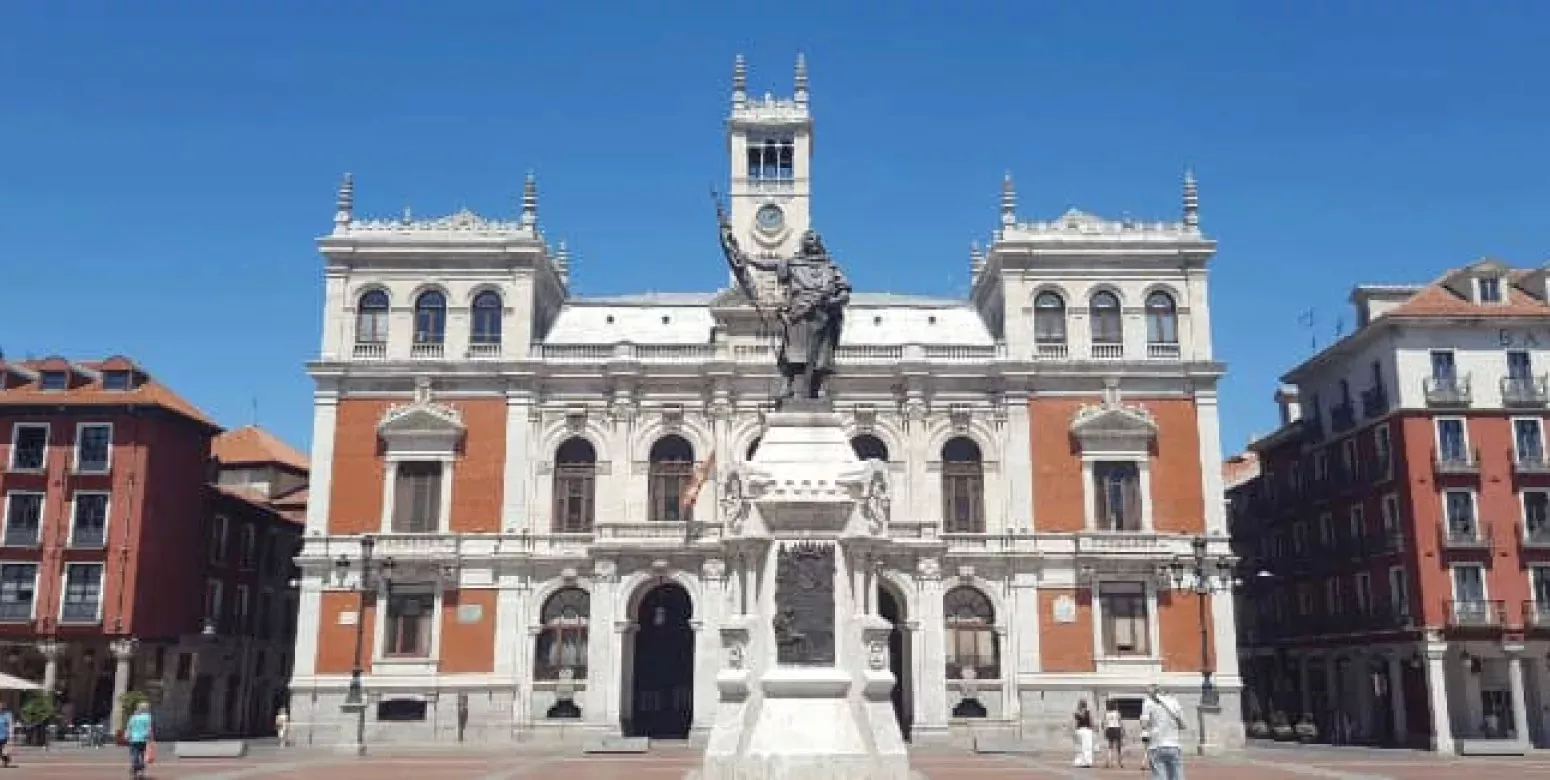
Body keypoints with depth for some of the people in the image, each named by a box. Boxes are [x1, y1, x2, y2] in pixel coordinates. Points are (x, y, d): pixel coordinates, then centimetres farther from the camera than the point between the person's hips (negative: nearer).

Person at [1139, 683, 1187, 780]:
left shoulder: (1148, 702, 2)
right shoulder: (1174, 701, 11)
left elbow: (1144, 725, -8)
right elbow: (1182, 726, 11)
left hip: (1156, 747, -3)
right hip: (1174, 747, 3)